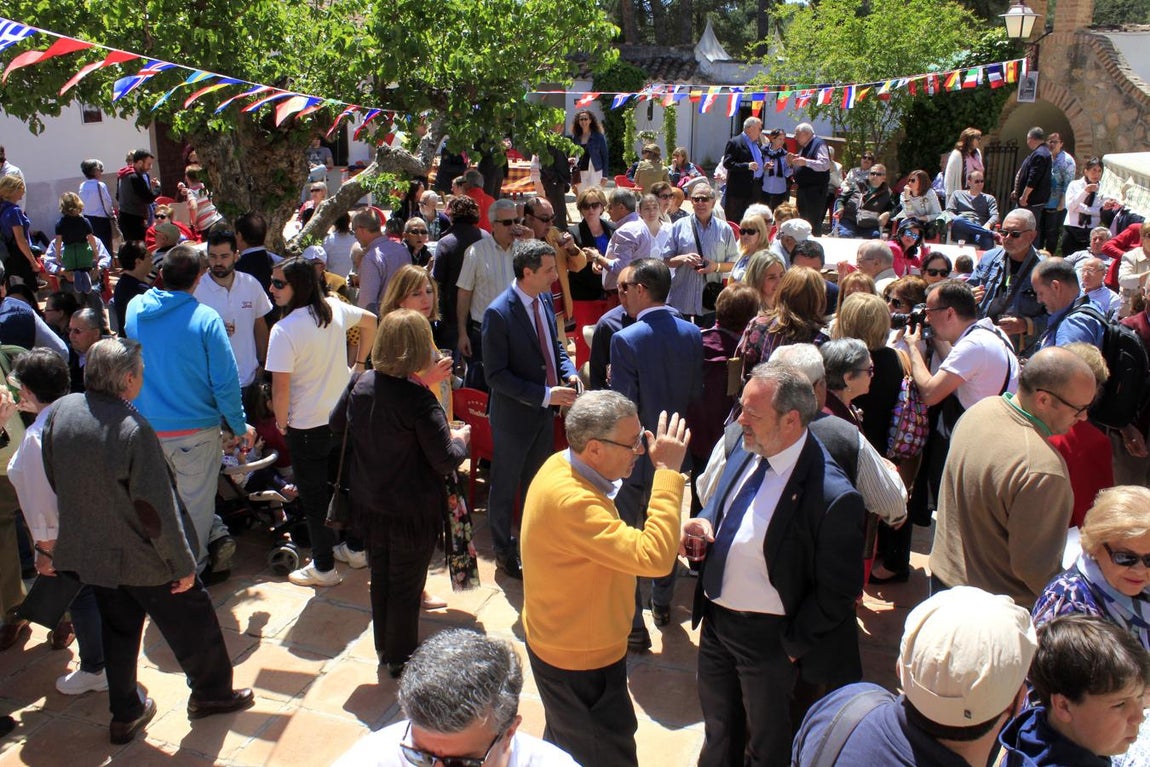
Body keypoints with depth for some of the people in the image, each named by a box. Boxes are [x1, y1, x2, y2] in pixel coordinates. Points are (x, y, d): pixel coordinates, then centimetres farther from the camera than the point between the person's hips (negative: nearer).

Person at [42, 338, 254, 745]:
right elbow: (158, 508, -24)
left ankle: (125, 714, 36)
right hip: (139, 558, -7)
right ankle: (211, 693, 32)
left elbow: (52, 481, 7)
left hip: (88, 552, 7)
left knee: (119, 628, 24)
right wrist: (184, 565, -13)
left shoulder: (59, 411, -8)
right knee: (192, 617, 15)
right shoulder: (133, 428, -28)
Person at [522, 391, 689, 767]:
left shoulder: (562, 465, -5)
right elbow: (654, 557, -39)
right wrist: (667, 472, -34)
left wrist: (668, 528, -8)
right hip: (580, 664, -9)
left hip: (557, 642, 9)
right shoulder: (571, 501, -37)